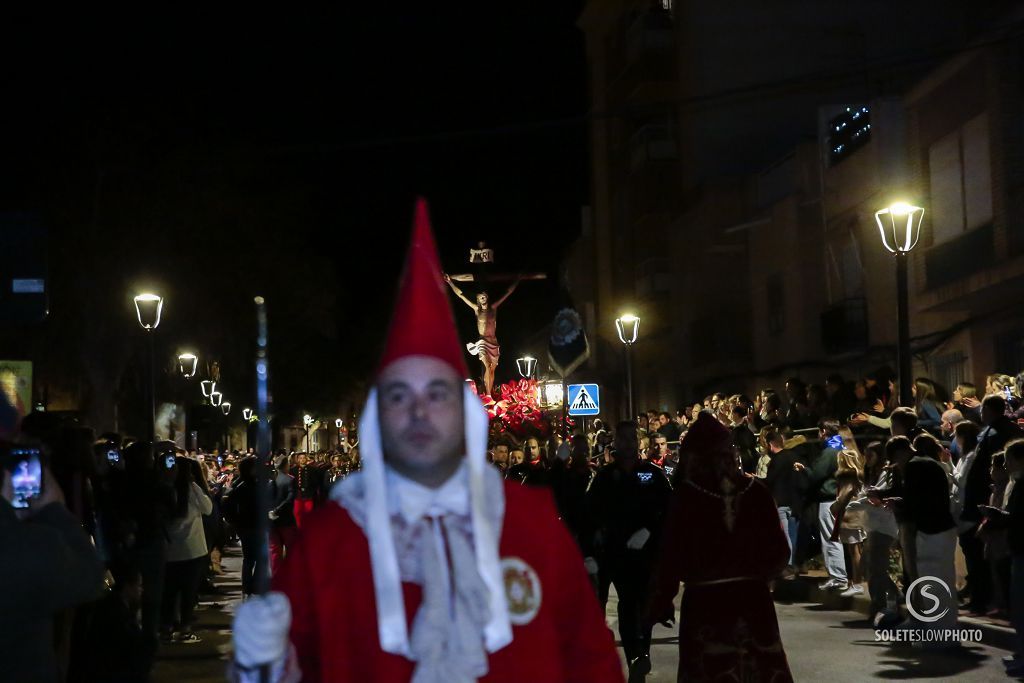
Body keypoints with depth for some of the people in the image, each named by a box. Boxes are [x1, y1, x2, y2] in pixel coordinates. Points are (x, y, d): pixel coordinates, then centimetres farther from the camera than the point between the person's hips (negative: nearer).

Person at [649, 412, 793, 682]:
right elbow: (779, 550, 4)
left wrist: (661, 601, 3)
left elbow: (672, 553, -8)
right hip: (753, 597, 3)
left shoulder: (687, 493, -8)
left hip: (704, 600, -3)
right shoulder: (756, 489, 0)